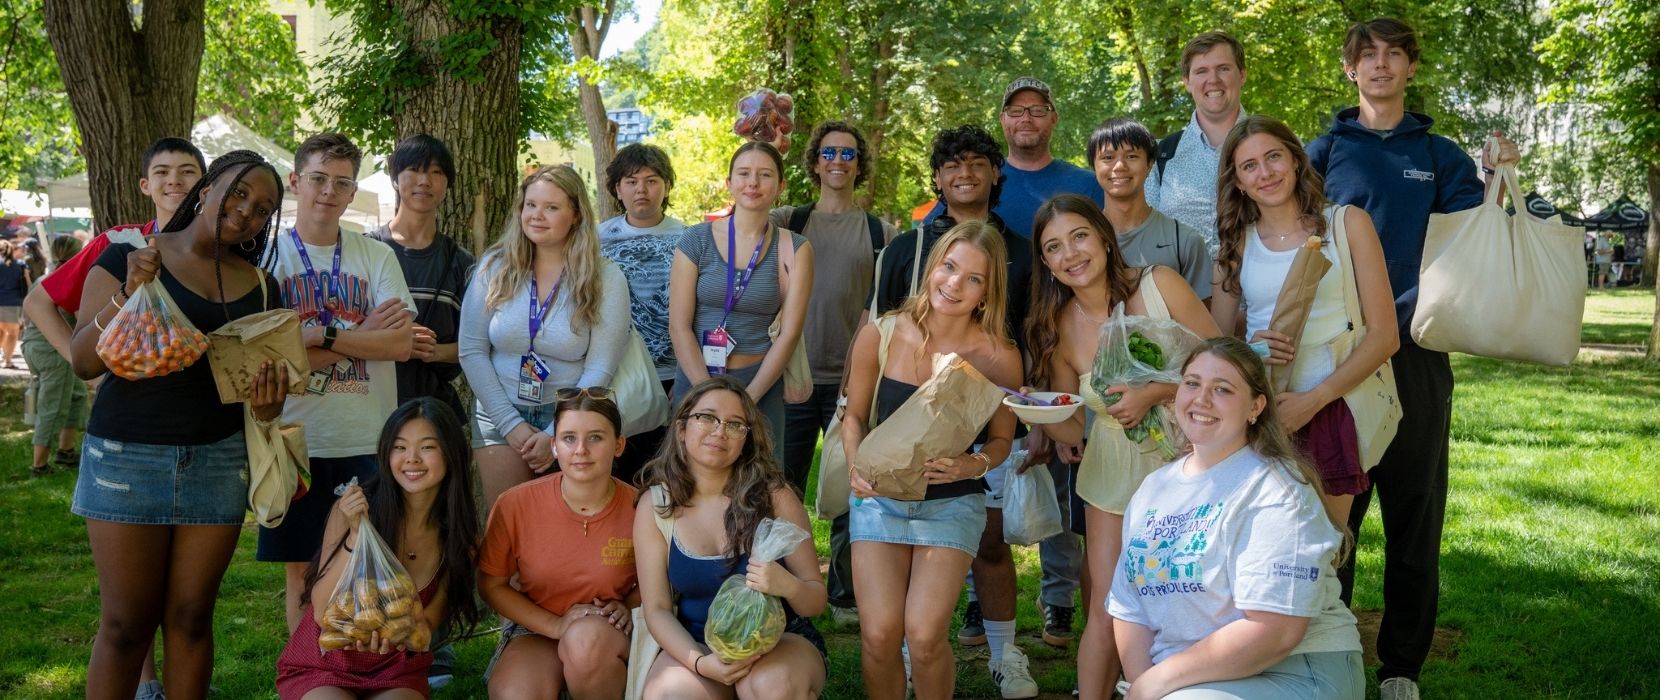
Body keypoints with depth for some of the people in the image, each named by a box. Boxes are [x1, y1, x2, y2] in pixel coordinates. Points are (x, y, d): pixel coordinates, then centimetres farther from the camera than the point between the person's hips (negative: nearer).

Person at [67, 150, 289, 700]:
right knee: (126, 623, -1)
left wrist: (268, 403, -10)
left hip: (220, 461, 3)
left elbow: (270, 370, 13)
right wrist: (130, 293, -21)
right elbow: (83, 362, -7)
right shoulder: (127, 257, -2)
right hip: (127, 455, -3)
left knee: (191, 618, 7)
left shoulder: (260, 286, 9)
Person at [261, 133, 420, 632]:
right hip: (296, 436, -1)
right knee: (300, 567, 8)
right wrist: (366, 337, -11)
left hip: (369, 440, 1)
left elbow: (401, 344, -4)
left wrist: (321, 336, -13)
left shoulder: (377, 257, 7)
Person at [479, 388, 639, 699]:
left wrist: (627, 609, -16)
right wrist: (556, 625, -13)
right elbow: (491, 585, -1)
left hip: (610, 636, 0)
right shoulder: (514, 505, -13)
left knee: (587, 638, -37)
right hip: (535, 630, 0)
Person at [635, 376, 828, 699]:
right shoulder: (655, 506, -2)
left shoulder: (774, 495, -5)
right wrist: (700, 662, -22)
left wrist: (788, 586, -27)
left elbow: (816, 600, -2)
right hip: (696, 645, 1)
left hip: (781, 640, 0)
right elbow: (657, 609, -3)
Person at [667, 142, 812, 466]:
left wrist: (747, 398, -13)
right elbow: (679, 326, -4)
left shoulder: (794, 249, 1)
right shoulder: (696, 240, -1)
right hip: (695, 380, 0)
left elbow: (790, 332, -4)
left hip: (761, 386, 0)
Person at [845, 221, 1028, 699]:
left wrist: (975, 465, -20)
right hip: (881, 497, 1)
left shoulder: (999, 358, -13)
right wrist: (857, 467, -14)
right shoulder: (880, 336, -11)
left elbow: (1001, 439, 1)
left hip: (953, 503, -1)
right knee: (879, 634, -13)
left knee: (925, 636, -15)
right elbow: (855, 414, 4)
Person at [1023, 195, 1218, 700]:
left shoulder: (1159, 284, -12)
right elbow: (1072, 431, 0)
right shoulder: (1056, 328, -4)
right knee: (1106, 610, 1)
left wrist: (1153, 394, -22)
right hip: (1114, 472, 2)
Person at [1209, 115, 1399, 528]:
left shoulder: (1347, 223, 1)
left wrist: (1312, 400, -12)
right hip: (1258, 413, 2)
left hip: (1331, 411, -2)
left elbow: (1384, 336, -3)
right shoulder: (1236, 243, 10)